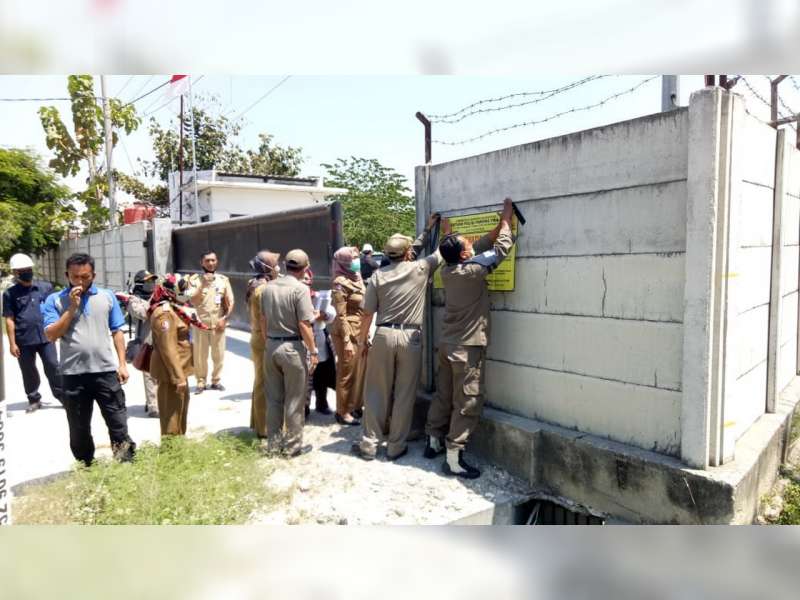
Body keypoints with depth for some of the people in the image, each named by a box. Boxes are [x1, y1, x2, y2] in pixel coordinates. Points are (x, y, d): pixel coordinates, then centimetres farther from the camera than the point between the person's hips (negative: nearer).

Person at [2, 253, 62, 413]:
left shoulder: (46, 287, 3)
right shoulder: (10, 293, 0)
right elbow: (9, 320, -1)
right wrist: (12, 343, -4)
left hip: (45, 337, 0)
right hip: (24, 340, 0)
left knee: (53, 367, 3)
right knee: (28, 371, 11)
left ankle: (62, 396, 13)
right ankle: (34, 400, 24)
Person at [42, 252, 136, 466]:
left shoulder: (107, 296, 3)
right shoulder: (54, 300, 0)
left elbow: (117, 332, 5)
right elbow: (51, 335, -8)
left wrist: (122, 364, 0)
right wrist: (71, 308, -15)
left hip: (106, 370, 0)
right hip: (73, 374, 0)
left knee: (118, 422, 5)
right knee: (79, 428, 14)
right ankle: (85, 468, 30)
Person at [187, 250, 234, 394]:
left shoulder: (224, 279, 5)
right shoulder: (195, 279, 1)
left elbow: (230, 302, 4)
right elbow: (193, 301, -9)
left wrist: (225, 319, -7)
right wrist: (203, 284, -17)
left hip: (218, 324, 1)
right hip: (200, 323, -1)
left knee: (219, 355, 4)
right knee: (199, 355, 2)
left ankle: (216, 381, 20)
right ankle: (200, 382, 16)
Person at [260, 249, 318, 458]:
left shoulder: (268, 287, 5)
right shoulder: (300, 289, -14)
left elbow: (263, 320, 10)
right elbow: (304, 325, -17)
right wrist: (313, 351, -9)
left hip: (271, 346, 6)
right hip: (292, 348, -6)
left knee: (273, 398, 14)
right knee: (294, 400, 6)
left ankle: (273, 442, 24)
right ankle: (293, 445, 16)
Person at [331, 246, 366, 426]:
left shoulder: (357, 278, 10)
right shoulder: (341, 283, -14)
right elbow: (341, 316, -17)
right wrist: (347, 341, -20)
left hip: (361, 332, 8)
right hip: (348, 332, -8)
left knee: (360, 371, 15)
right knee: (347, 373, 2)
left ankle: (355, 406, 28)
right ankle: (343, 412, 14)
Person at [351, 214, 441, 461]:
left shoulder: (378, 275, 1)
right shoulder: (420, 269, -2)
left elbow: (368, 313, 3)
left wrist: (362, 340, 15)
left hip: (384, 335, 1)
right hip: (410, 337, -1)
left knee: (376, 393, 10)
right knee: (404, 394, 7)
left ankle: (369, 444, 16)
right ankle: (396, 446, 15)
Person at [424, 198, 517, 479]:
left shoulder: (447, 270, 4)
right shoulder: (473, 270, -17)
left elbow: (482, 245, 19)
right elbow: (501, 247, -6)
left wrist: (498, 226, 17)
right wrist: (506, 219, 7)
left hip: (447, 344, 8)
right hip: (467, 347, -8)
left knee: (443, 395, 17)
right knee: (467, 403, -1)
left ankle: (433, 442, 28)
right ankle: (453, 457, 1)